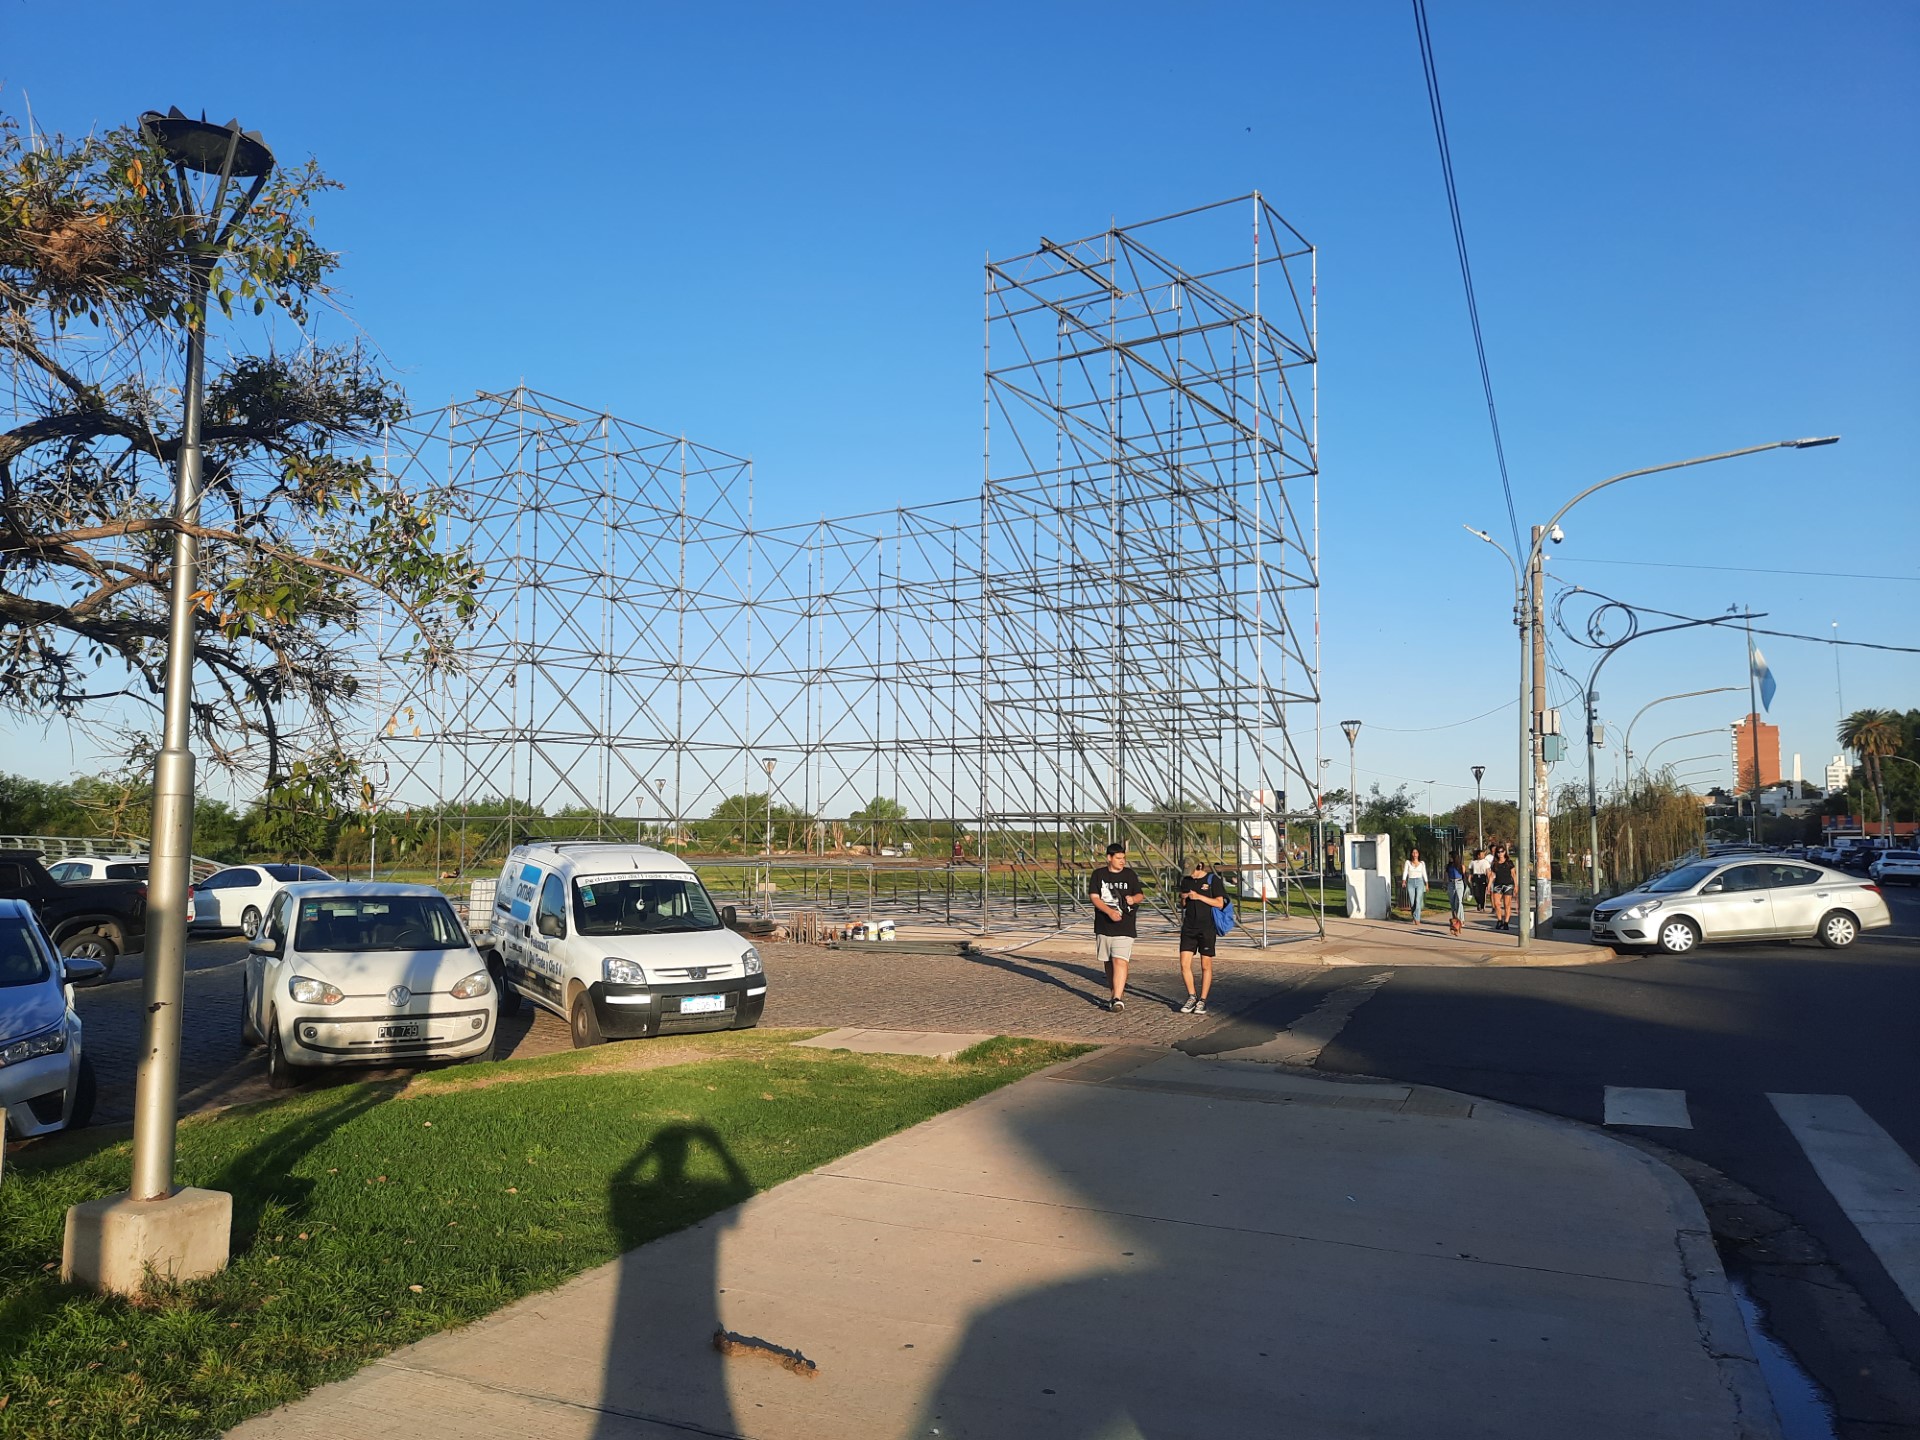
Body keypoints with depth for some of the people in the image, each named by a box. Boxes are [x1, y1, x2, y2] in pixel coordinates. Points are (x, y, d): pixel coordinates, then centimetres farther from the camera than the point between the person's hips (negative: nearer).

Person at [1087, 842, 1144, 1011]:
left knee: (1120, 961, -15)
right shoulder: (1098, 875, 3)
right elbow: (1094, 897, -6)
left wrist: (1133, 899, -13)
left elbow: (1140, 895, 12)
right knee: (1108, 962, 12)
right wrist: (1109, 911, -21)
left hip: (1125, 927, -2)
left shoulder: (1129, 874, 5)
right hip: (1104, 926, 2)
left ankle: (1118, 999, -17)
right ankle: (1117, 993, 28)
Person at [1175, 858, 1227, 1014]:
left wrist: (1199, 896, -17)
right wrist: (1184, 899, -6)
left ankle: (1202, 1000, 11)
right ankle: (1192, 997, 12)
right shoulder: (1186, 880, 10)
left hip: (1207, 928, -4)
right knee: (1184, 964, -3)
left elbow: (1219, 903, -8)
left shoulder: (1213, 880, -4)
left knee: (1206, 965, 2)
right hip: (1189, 927, 4)